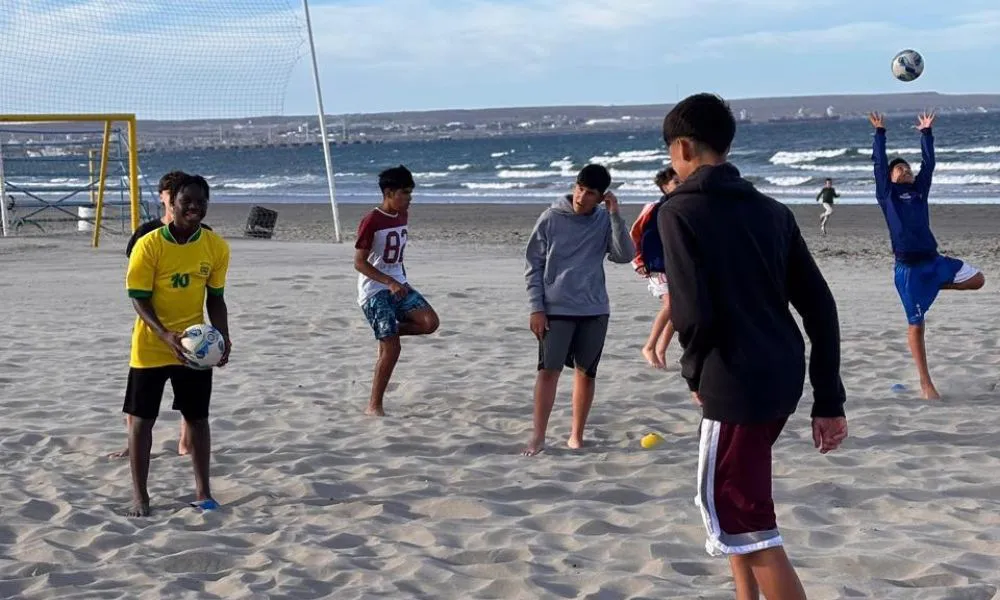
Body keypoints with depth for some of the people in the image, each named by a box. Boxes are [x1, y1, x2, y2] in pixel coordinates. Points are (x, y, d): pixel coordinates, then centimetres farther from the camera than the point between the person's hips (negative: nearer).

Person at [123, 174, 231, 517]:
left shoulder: (216, 247, -4)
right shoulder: (149, 245, -15)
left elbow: (215, 299, 5)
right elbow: (139, 299, -14)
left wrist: (223, 338, -9)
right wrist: (166, 336, -27)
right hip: (151, 347, -3)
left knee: (197, 417, 9)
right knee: (142, 419, 3)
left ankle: (203, 492, 20)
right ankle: (139, 496, 12)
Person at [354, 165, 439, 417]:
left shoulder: (402, 217, 8)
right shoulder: (371, 221, -15)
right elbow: (359, 262, -16)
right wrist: (389, 282, -24)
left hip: (398, 285, 7)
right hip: (374, 290, -7)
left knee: (430, 322, -15)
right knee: (392, 348, -12)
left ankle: (388, 332, 11)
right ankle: (374, 406, 0)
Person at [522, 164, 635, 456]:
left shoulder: (604, 221, 2)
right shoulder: (551, 218, -3)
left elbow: (625, 255, -10)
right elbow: (533, 265, -1)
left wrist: (615, 215, -15)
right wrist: (536, 308, -7)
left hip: (594, 310, 2)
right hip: (556, 309, -2)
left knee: (586, 372, 7)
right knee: (549, 370, -7)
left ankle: (576, 435, 18)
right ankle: (538, 436, -1)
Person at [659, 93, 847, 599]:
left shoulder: (679, 211, -7)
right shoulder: (772, 211, 11)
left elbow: (693, 312, -17)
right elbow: (819, 306, 8)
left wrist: (694, 370, 3)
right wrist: (829, 399, 10)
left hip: (734, 382, -7)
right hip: (782, 378, 8)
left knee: (747, 525, 0)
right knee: (732, 502, 24)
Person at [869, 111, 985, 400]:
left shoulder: (919, 191, 15)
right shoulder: (887, 194, 4)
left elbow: (928, 163, 14)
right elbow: (879, 163, -2)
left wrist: (926, 133, 16)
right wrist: (880, 132, 1)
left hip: (933, 260, 5)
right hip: (907, 267, -5)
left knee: (977, 279, -7)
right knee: (916, 325, 0)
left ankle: (935, 286, 16)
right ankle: (926, 384, 8)